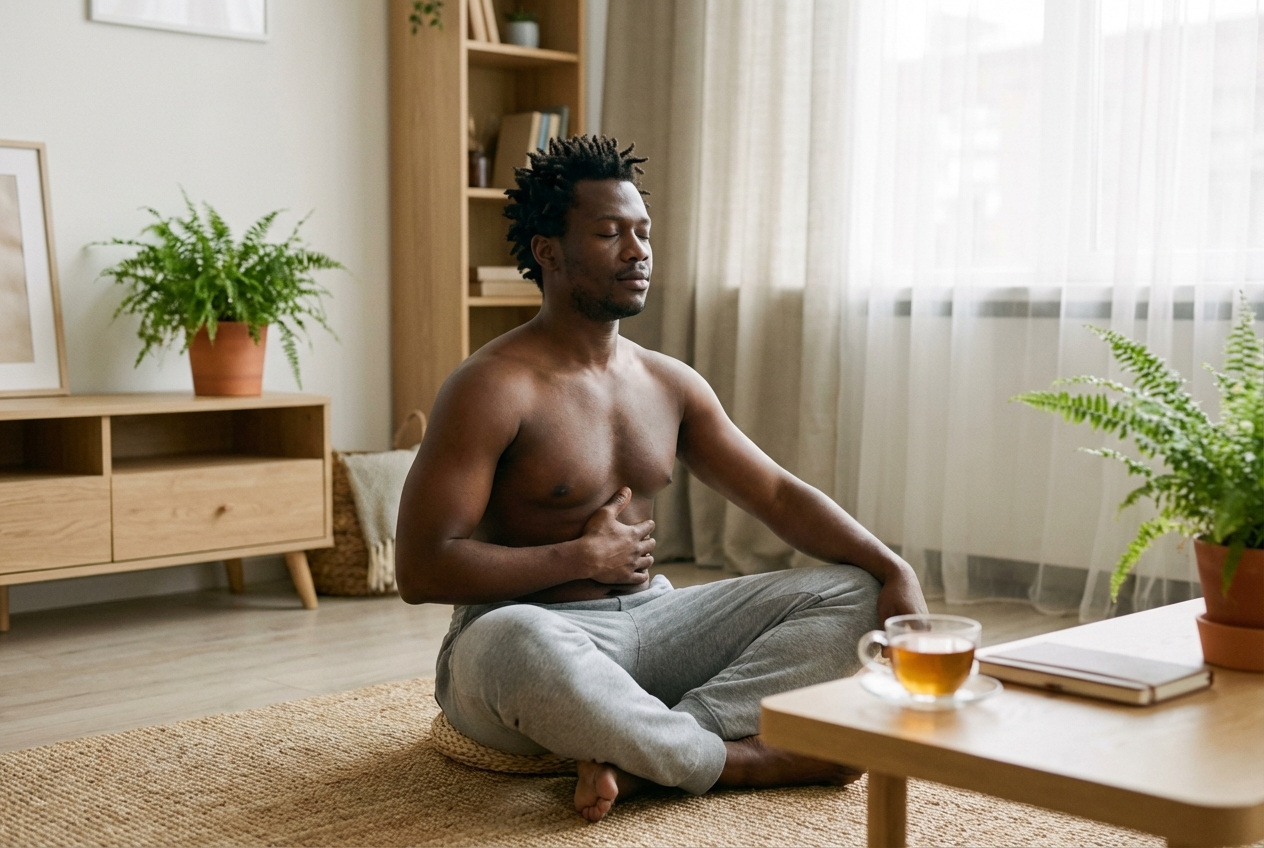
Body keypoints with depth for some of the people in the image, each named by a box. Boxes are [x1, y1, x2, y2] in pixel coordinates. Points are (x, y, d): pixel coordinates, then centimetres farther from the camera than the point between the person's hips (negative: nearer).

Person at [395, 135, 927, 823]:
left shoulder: (671, 385, 10)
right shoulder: (492, 389, -12)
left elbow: (779, 493, 10)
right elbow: (420, 569, -18)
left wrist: (892, 568, -6)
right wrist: (584, 556, -13)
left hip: (652, 622, 7)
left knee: (850, 593, -6)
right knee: (513, 645, -43)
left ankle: (634, 754, -25)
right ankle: (744, 761, -19)